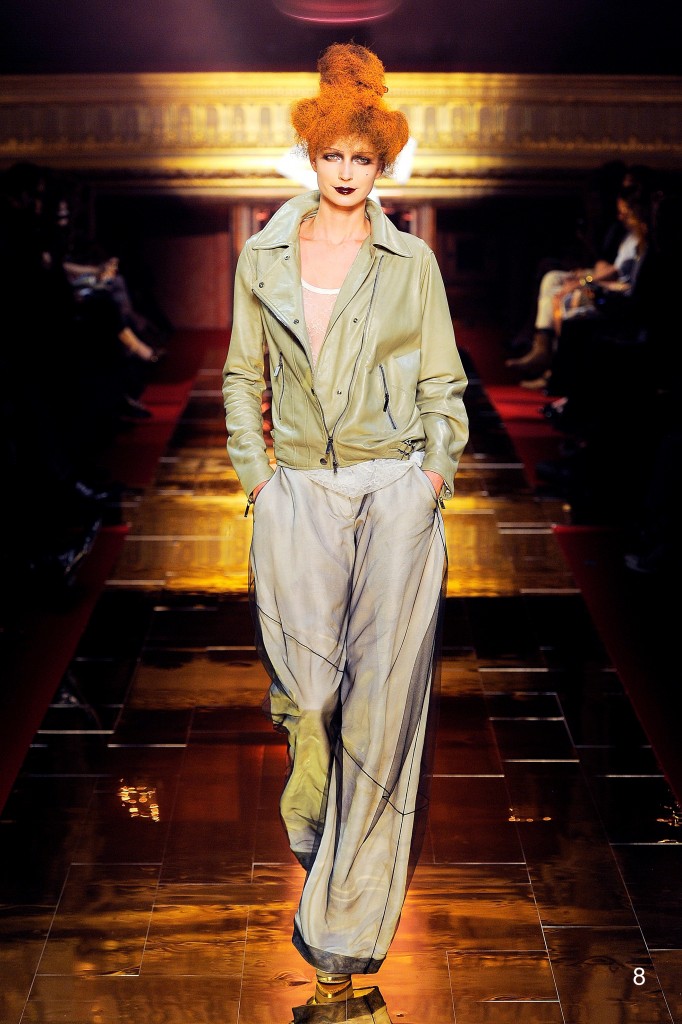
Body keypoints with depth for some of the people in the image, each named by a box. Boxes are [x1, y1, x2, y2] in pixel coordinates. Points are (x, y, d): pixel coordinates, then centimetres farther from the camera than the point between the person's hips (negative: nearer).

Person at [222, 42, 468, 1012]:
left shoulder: (412, 261, 6)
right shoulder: (263, 258, 9)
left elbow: (442, 383, 10)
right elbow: (243, 378, 13)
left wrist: (437, 471, -2)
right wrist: (258, 475, 3)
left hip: (396, 492, -1)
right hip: (299, 495, 1)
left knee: (384, 693, -4)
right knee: (307, 686, -7)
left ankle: (344, 926, 7)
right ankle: (316, 834, 24)